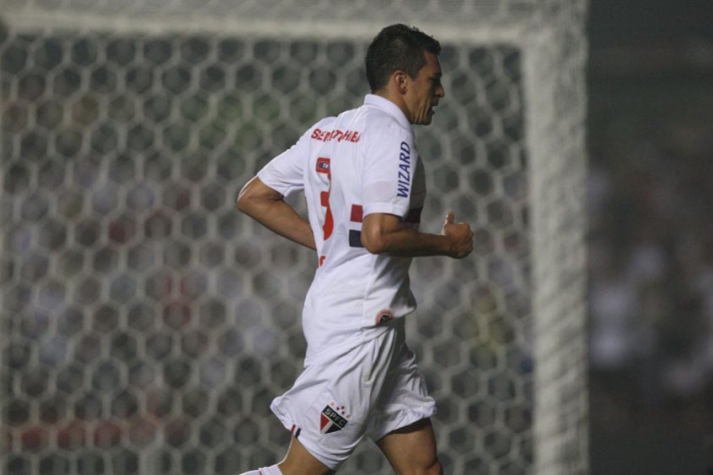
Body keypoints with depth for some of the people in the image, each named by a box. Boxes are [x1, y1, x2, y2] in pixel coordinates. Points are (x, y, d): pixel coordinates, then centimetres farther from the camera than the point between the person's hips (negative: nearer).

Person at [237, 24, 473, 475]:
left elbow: (254, 197, 14)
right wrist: (449, 243, -9)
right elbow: (379, 235, -25)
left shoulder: (328, 130, 14)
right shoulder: (391, 135, -13)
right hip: (361, 321, -10)